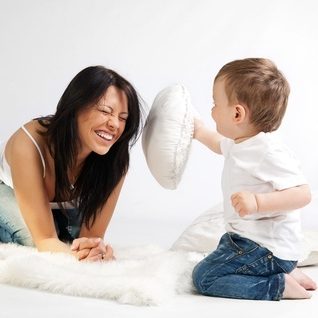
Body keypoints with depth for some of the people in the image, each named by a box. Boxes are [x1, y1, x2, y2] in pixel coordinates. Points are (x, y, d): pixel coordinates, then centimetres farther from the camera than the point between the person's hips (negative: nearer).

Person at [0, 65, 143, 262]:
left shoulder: (115, 159, -30)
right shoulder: (29, 144, -40)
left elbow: (93, 235, -27)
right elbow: (45, 239, -38)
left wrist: (95, 251, -53)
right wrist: (81, 256, -61)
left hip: (67, 208, 4)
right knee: (31, 240, -28)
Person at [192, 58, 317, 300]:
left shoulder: (271, 153, -25)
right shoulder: (241, 143, 6)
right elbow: (223, 145, 31)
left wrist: (258, 202, -38)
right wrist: (201, 132, 25)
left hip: (268, 249, -11)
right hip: (246, 239, 11)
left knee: (204, 278, -14)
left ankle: (280, 285, -13)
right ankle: (283, 271, 14)